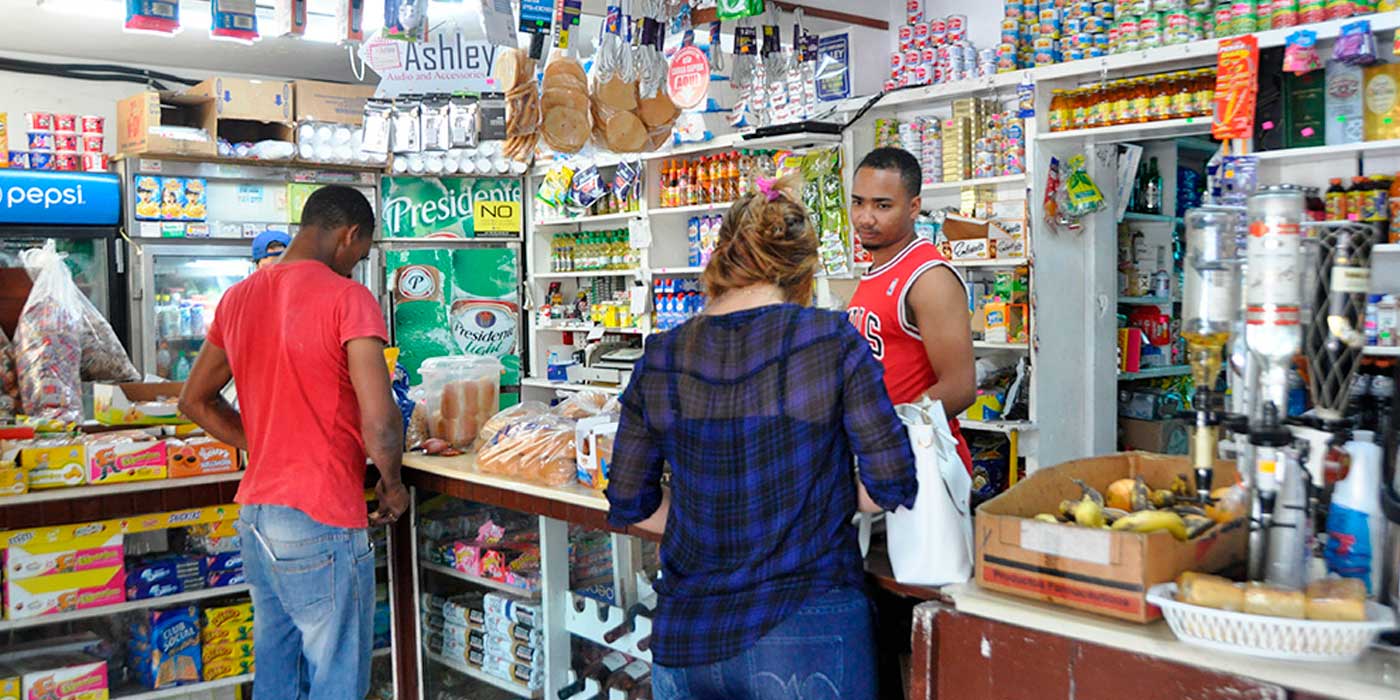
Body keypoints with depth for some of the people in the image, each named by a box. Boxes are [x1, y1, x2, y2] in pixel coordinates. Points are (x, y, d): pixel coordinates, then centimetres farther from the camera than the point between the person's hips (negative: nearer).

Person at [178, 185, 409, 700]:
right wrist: (392, 485, -3)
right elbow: (380, 421, -21)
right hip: (320, 522, -8)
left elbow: (194, 402, 20)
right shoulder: (347, 297, -14)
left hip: (255, 512, 8)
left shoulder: (238, 297, 9)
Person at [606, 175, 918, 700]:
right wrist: (820, 501, 8)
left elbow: (629, 505, 5)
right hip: (806, 634, -2)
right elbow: (892, 484, -9)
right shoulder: (833, 342, -10)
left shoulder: (660, 360, -1)